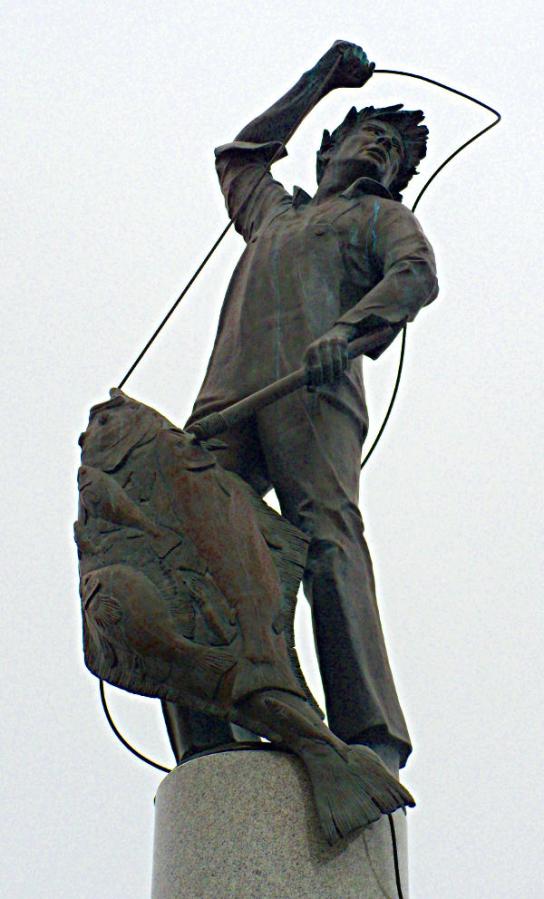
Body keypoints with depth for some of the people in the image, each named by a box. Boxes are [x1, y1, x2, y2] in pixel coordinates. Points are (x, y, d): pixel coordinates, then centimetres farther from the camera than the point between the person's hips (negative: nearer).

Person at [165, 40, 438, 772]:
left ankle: (373, 734, -32)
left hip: (313, 389, -4)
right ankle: (206, 747, -27)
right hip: (228, 395, 4)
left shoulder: (381, 216, 26)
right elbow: (239, 153, 59)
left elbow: (417, 274, 5)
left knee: (327, 535, -24)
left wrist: (346, 328, -15)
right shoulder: (273, 213, 40)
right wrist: (322, 79, 60)